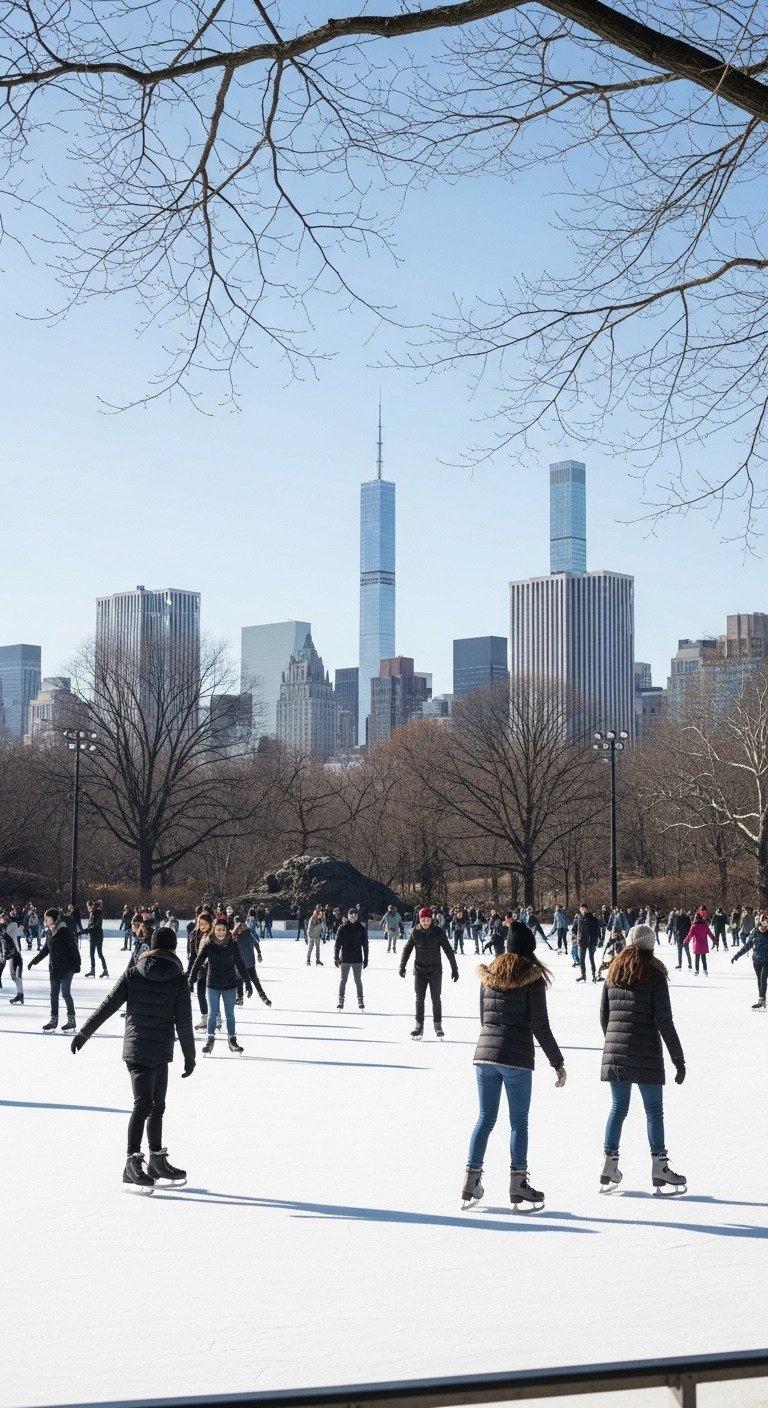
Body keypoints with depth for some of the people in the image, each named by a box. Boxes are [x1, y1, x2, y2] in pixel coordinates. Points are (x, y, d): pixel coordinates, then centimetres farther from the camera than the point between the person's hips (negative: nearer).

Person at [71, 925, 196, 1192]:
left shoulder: (133, 973, 2)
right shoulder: (178, 979, -4)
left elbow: (107, 1006, -1)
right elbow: (184, 1022, -3)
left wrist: (84, 1033, 3)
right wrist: (189, 1057, 5)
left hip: (135, 1048, 3)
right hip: (161, 1051, -3)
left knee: (155, 1106, 12)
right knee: (144, 1104, -4)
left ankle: (157, 1163, 21)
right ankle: (132, 1165, -16)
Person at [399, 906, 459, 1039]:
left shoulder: (438, 932, -8)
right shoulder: (415, 932, -4)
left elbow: (448, 951, -3)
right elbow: (407, 949, 5)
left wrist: (454, 969, -2)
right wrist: (402, 966, 1)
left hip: (435, 971, -1)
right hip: (419, 971, 1)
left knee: (436, 999, 5)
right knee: (419, 999, 2)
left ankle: (438, 1025, 14)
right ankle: (419, 1026, 8)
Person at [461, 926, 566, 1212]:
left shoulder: (488, 975, 9)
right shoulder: (533, 978, -5)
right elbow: (540, 1026, -7)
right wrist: (558, 1063, 0)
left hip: (484, 1052, 4)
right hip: (517, 1059, -4)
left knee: (485, 1119, 11)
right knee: (518, 1122, 5)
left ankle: (471, 1183, 8)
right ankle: (518, 1186, 5)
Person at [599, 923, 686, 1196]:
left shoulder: (613, 972, 8)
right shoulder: (654, 975, -7)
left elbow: (603, 1015, 11)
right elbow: (664, 1022, -9)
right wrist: (678, 1059, -4)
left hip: (615, 1052, 5)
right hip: (646, 1055, -5)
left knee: (618, 1108, 12)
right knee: (654, 1110, 4)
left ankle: (609, 1168, 11)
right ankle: (659, 1168, 6)